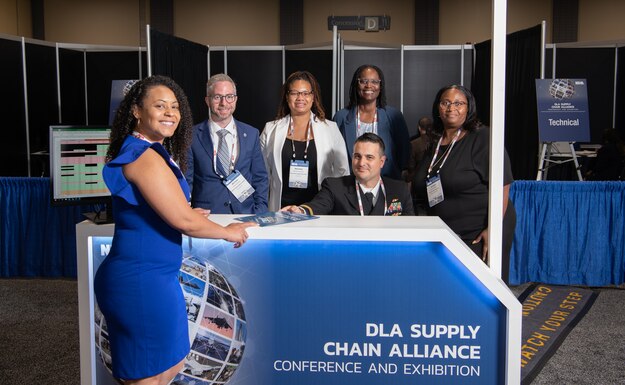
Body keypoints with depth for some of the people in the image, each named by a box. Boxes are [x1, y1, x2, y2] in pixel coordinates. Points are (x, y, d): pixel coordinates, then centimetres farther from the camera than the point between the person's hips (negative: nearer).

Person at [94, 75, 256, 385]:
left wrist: (189, 211, 26)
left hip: (153, 276, 10)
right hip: (141, 281, -10)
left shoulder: (155, 152, 13)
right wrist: (228, 232, -6)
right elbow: (183, 221, -20)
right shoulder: (145, 157, -19)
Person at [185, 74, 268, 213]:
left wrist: (259, 216, 0)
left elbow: (260, 179, 12)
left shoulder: (251, 134, 10)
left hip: (246, 215, 2)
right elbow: (186, 182, 6)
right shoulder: (192, 137, 3)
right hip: (206, 219, -2)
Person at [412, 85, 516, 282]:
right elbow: (422, 189, 22)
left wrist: (493, 229, -22)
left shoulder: (482, 138, -9)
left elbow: (501, 186, -15)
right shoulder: (435, 142, 12)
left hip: (479, 234, -6)